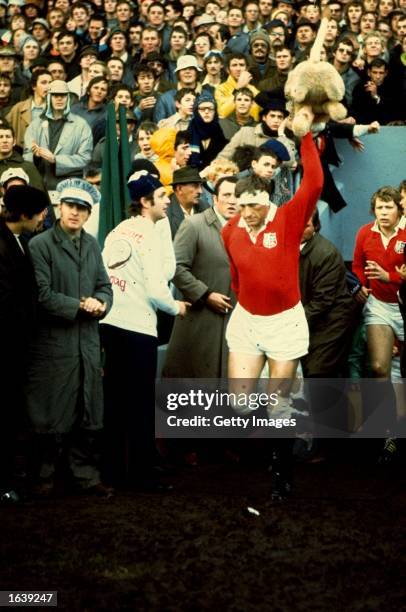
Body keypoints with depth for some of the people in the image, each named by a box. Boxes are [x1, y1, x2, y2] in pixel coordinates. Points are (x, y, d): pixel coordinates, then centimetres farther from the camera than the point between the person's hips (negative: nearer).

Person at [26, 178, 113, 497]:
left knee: (88, 415, 9)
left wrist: (100, 302, -9)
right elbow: (42, 294, -14)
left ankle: (86, 474, 19)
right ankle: (47, 474, 16)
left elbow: (104, 285, 13)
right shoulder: (41, 244, -7)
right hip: (53, 342, -5)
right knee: (53, 414, 2)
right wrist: (80, 305, -14)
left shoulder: (92, 244, 12)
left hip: (88, 340, 5)